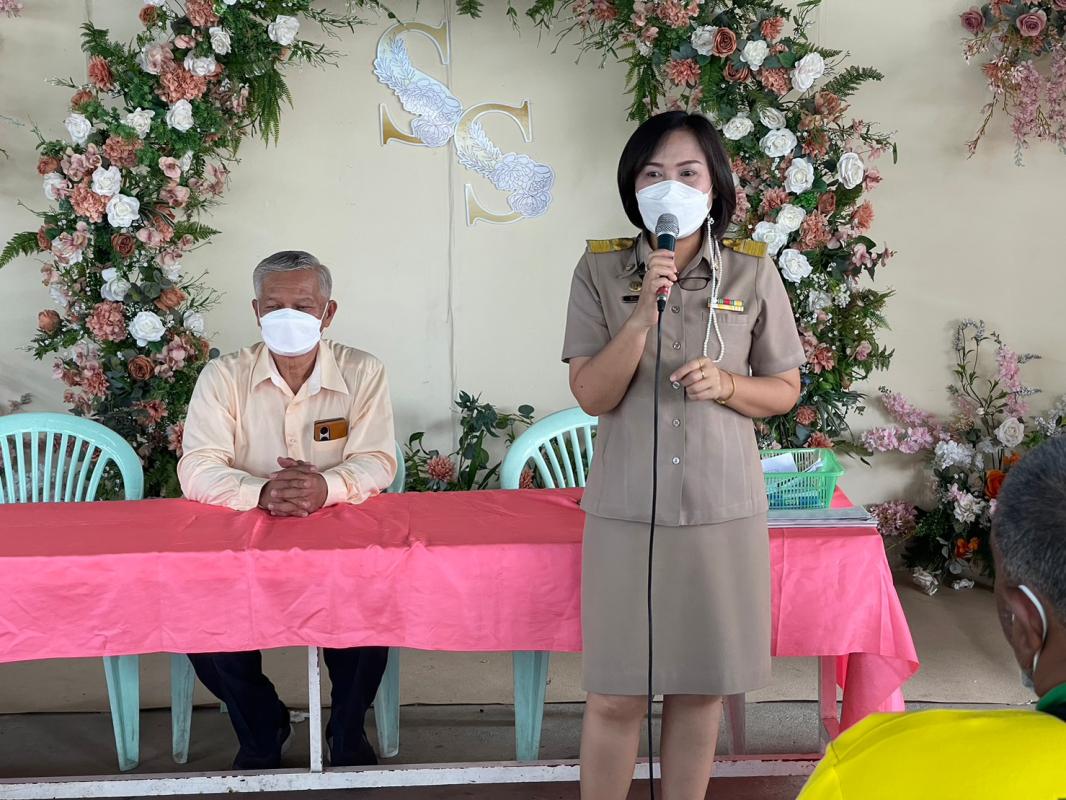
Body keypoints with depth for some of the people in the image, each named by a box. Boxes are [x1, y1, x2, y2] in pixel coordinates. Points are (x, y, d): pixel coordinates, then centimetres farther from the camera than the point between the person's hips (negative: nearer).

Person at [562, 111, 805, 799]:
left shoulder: (752, 273, 0)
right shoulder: (601, 271, -2)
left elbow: (785, 390, 7)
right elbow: (593, 396, -8)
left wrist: (726, 385, -14)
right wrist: (644, 313, -21)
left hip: (722, 510, 1)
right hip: (626, 509, -1)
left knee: (701, 689, 11)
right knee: (616, 697, 4)